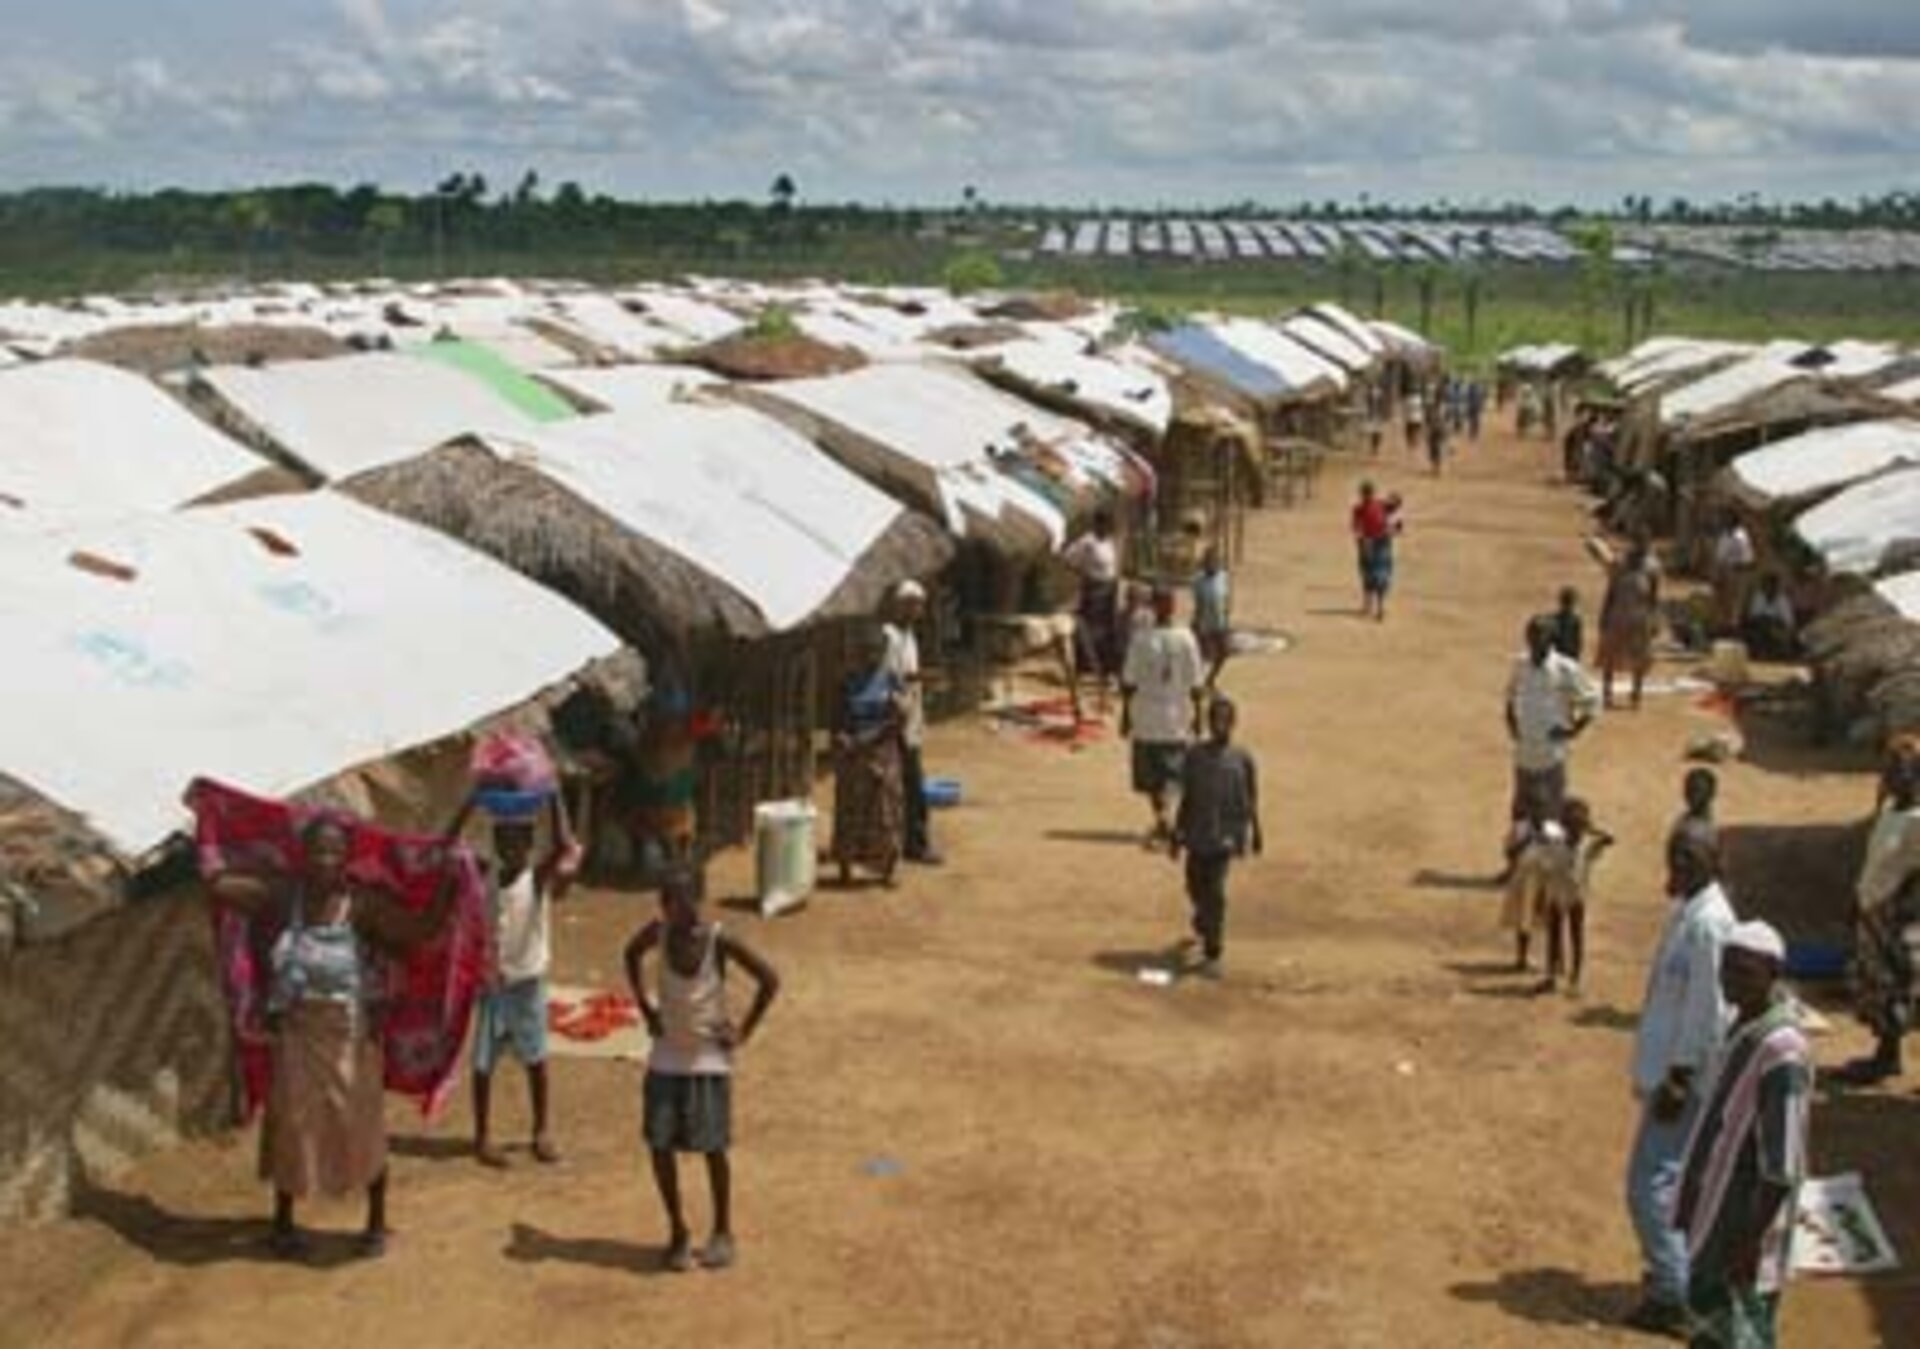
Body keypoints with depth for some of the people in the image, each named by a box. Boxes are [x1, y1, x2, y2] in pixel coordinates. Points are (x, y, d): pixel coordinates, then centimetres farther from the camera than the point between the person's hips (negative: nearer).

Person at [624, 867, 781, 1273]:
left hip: (709, 1058, -3)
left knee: (712, 1147, 1)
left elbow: (769, 980, -12)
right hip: (666, 1057, 3)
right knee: (660, 1146, 1)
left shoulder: (719, 940, -18)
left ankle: (722, 1232, 19)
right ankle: (678, 1231, 18)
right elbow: (632, 955, 15)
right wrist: (645, 1008, 8)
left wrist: (743, 1032, -10)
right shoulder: (659, 932, -8)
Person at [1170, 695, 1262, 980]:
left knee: (1215, 892, -11)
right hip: (1197, 834, 3)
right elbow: (1186, 798, 7)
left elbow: (1251, 800, 7)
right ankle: (1203, 923, 49)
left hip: (1225, 835, -3)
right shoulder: (1194, 756, 2)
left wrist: (1255, 833, 11)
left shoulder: (1242, 759, -2)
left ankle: (1212, 954, -6)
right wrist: (1176, 835, 9)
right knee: (1196, 887, 16)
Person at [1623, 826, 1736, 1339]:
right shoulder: (1687, 912, 9)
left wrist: (1679, 1078, -20)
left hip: (1684, 1075, -10)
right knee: (1678, 1181, 19)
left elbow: (1706, 1009, -22)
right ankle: (1676, 1268, 31)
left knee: (1650, 1185, -8)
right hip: (1669, 1066, 10)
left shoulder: (1708, 923, -21)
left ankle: (1673, 1296, -2)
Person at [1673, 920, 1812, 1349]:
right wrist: (1697, 1205, 19)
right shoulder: (1744, 1024, 4)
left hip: (1748, 1214, -9)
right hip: (1717, 1205, 9)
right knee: (1706, 1304, 20)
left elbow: (1783, 1167, -24)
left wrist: (1751, 1241, -22)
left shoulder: (1780, 1050, -25)